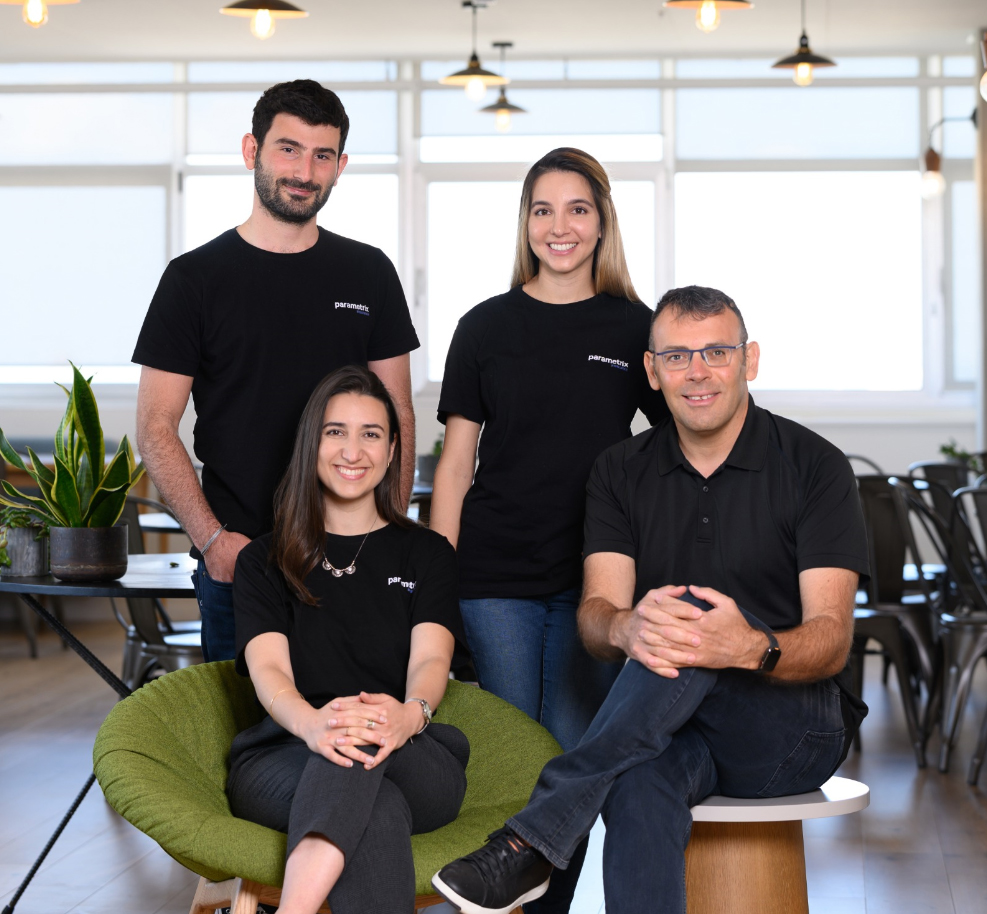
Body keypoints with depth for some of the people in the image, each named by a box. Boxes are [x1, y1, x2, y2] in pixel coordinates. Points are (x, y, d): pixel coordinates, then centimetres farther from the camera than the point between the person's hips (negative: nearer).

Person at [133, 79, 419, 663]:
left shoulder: (370, 273, 9)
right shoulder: (196, 277, 1)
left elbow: (398, 416, 11)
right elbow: (156, 429, -1)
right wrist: (212, 538, -13)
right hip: (235, 561, -2)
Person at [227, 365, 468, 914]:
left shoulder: (427, 554, 19)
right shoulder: (264, 561, 17)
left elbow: (431, 658, 0)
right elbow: (269, 669, -1)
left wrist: (409, 714, -28)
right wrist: (311, 723, -29)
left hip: (416, 765, 0)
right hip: (283, 761, 0)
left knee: (369, 736, -39)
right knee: (375, 807, -38)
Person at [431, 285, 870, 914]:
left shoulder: (814, 466, -3)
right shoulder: (623, 472, 9)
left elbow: (831, 639, -11)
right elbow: (595, 614, -3)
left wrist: (753, 648, -37)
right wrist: (626, 629, -31)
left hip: (798, 730, -2)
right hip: (666, 726, 2)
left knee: (698, 610, -34)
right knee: (639, 782, -37)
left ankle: (534, 840, -36)